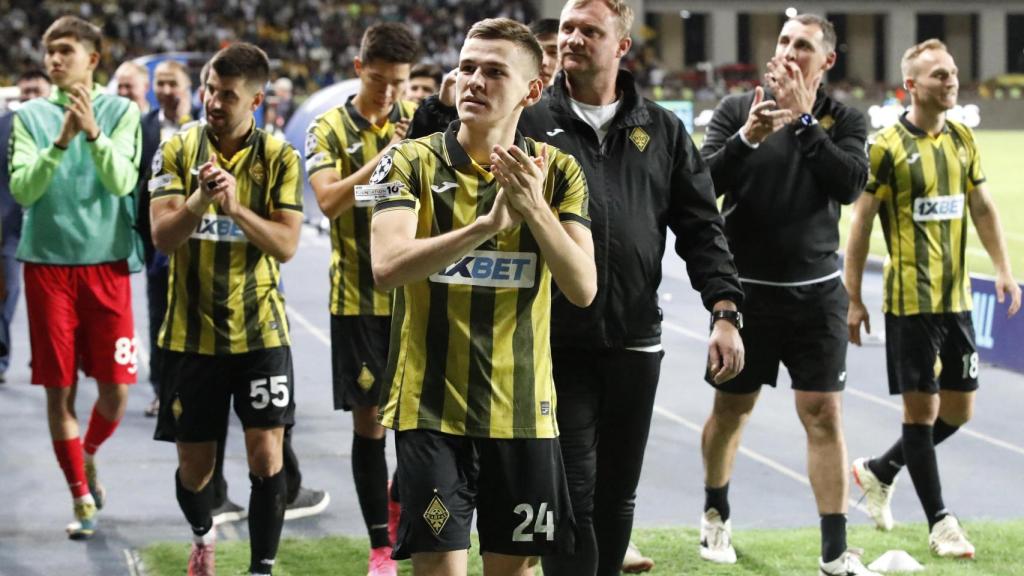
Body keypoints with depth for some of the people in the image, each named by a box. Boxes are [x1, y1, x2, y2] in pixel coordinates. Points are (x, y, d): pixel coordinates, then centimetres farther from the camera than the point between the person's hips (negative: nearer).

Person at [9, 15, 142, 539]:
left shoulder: (121, 112, 2)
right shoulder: (30, 116, 4)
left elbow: (122, 181, -11)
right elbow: (22, 189, -7)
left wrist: (93, 132, -26)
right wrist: (61, 142, -21)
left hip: (106, 264, 0)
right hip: (48, 264, 0)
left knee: (116, 390, -1)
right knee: (59, 389, 1)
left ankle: (88, 458, 30)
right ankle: (82, 500, 13)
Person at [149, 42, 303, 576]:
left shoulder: (279, 157, -2)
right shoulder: (178, 150, -1)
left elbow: (287, 245, -8)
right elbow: (161, 236, -9)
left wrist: (237, 207, -24)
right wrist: (200, 199, -28)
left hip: (260, 329, -1)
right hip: (191, 331, 1)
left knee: (266, 451, -10)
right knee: (194, 463, 8)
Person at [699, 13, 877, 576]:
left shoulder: (842, 119, 0)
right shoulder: (736, 109, -1)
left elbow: (850, 183, -15)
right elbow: (704, 181, -12)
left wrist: (804, 121, -19)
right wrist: (748, 137, -27)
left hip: (816, 291, 0)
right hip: (747, 290, 0)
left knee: (823, 413, -5)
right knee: (731, 408, 11)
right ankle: (716, 513, 36)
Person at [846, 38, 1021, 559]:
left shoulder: (962, 139, 9)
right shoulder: (887, 147, -9)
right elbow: (861, 224, -7)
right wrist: (853, 299, -8)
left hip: (955, 297, 6)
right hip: (910, 298, -6)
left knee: (958, 408, 10)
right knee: (921, 405, -2)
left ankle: (878, 471, 30)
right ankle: (940, 524, 5)